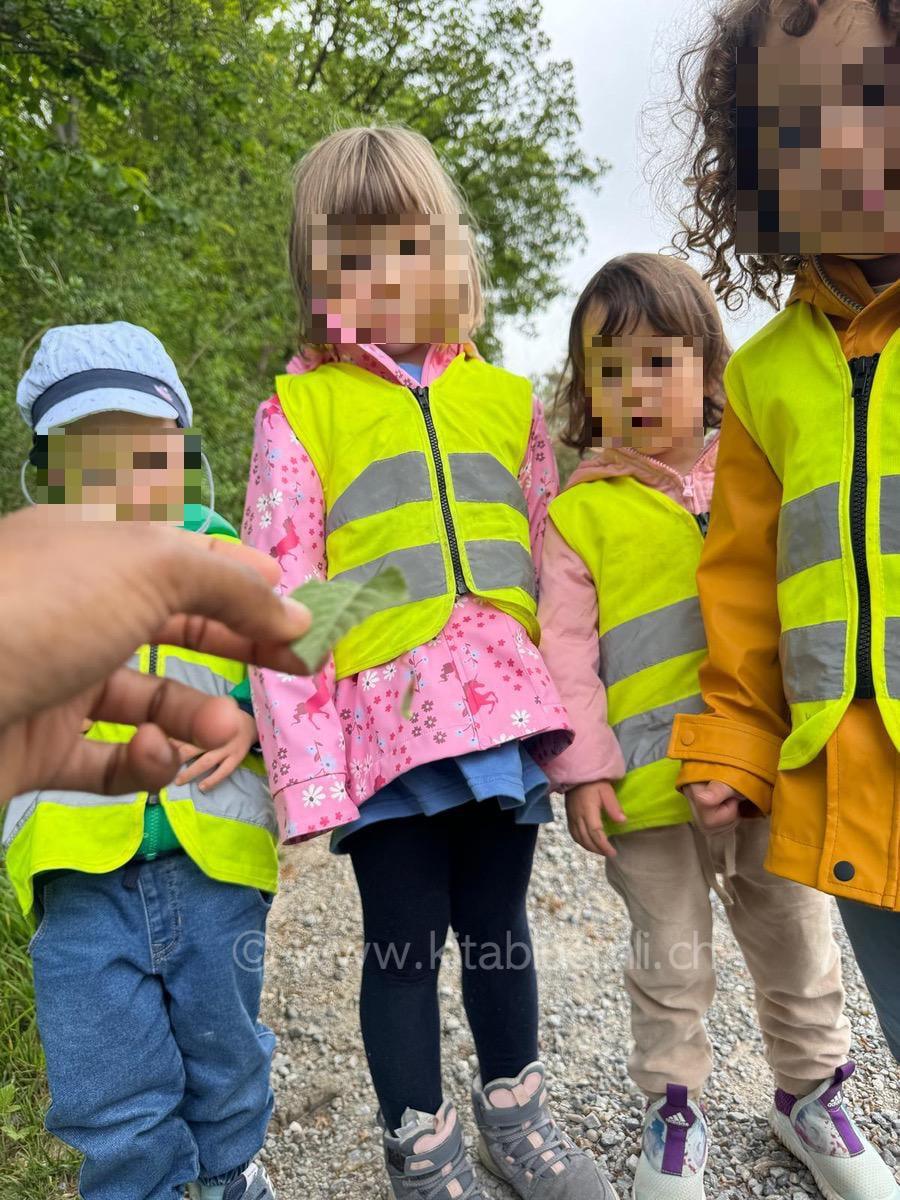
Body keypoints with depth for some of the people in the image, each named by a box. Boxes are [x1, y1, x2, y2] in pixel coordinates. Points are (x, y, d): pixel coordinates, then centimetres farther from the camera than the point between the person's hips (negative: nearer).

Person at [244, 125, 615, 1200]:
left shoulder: (508, 402, 10)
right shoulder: (300, 412, 0)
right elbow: (282, 600, -5)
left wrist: (576, 717, 6)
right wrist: (305, 766, -11)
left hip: (504, 708, 3)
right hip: (384, 717, -3)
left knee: (497, 922, 19)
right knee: (405, 942, 10)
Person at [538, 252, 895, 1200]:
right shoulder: (578, 514, -3)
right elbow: (566, 649, -5)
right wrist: (583, 767, -9)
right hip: (649, 788, -2)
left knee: (796, 946, 20)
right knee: (671, 963, 14)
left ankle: (811, 1091, 45)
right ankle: (673, 1111, 37)